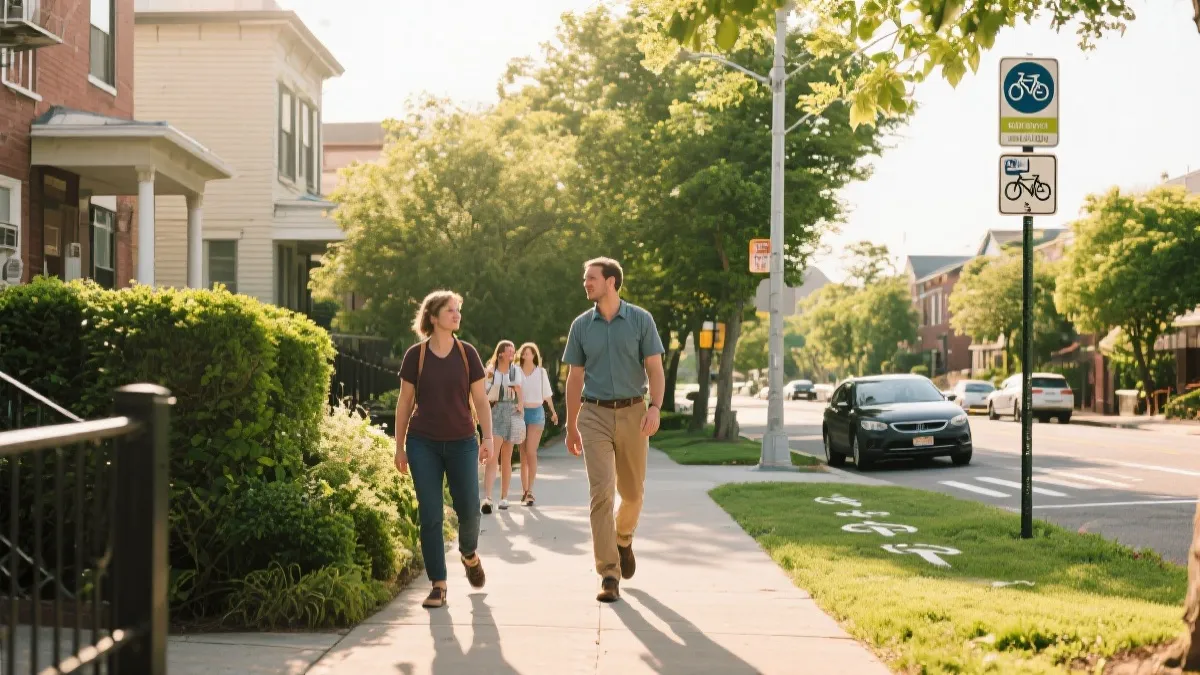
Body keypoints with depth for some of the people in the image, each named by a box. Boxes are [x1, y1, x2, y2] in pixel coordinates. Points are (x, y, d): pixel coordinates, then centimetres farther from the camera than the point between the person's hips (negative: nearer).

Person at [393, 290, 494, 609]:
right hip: (424, 444, -1)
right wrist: (399, 447, 4)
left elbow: (480, 401, 5)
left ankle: (469, 554, 33)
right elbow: (405, 403, 4)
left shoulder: (467, 354, 2)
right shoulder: (415, 355, -1)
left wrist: (488, 438, -7)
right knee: (430, 515, -2)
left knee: (469, 509, 0)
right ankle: (438, 585, 6)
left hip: (462, 442, 1)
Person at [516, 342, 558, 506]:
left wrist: (553, 412, 23)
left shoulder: (541, 372, 3)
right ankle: (525, 491, 9)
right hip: (520, 413, 1)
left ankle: (529, 491, -15)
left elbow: (547, 394, 15)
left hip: (536, 413, -1)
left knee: (531, 452, -13)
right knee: (523, 454, 5)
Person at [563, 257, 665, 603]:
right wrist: (570, 427, 11)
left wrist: (655, 408, -20)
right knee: (601, 492, -11)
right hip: (595, 415, 0)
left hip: (632, 413, 0)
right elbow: (575, 378, 10)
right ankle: (609, 576, -10)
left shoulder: (641, 320, -1)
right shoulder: (581, 325, 5)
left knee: (632, 491, 12)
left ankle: (623, 539, 44)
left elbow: (655, 370, -3)